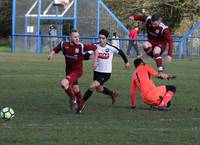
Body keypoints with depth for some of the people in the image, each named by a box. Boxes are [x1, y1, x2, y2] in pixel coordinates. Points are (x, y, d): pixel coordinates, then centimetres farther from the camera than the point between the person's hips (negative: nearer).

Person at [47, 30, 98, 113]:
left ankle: (72, 98, 0)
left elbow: (94, 48, -11)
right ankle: (80, 105, 43)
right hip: (69, 70, 5)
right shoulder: (64, 45, -11)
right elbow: (55, 50, 6)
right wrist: (51, 54, -16)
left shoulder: (81, 46, -22)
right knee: (75, 90, 19)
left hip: (77, 71, -5)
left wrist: (95, 62, -11)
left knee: (64, 83, -25)